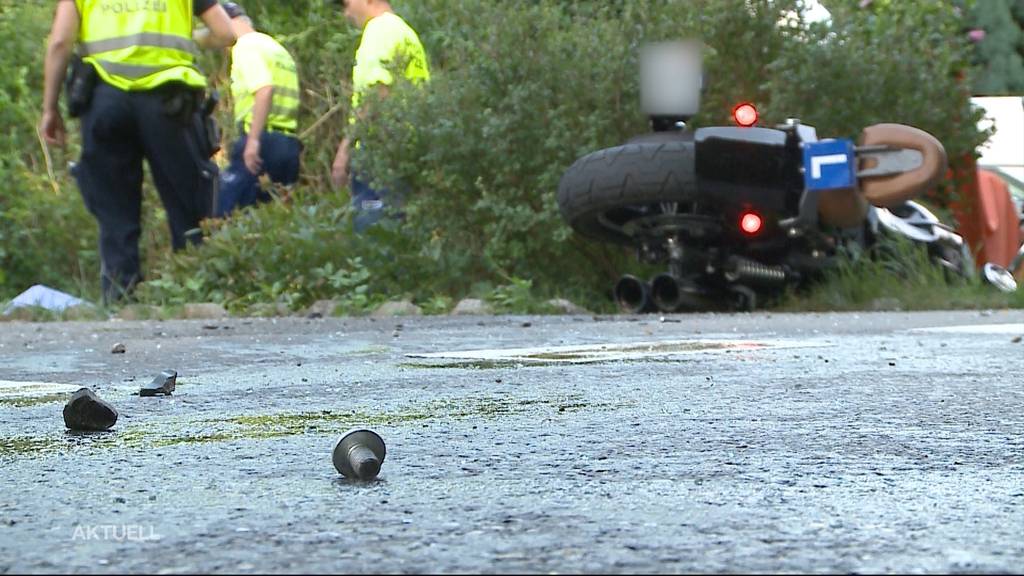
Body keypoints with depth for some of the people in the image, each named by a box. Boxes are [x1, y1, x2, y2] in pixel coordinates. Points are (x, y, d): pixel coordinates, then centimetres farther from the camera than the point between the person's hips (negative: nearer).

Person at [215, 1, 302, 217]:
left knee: (225, 212, -9)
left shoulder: (246, 46, -4)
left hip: (264, 138, -9)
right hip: (289, 141, 9)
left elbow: (264, 89, -19)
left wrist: (253, 140, -22)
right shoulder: (277, 47, 24)